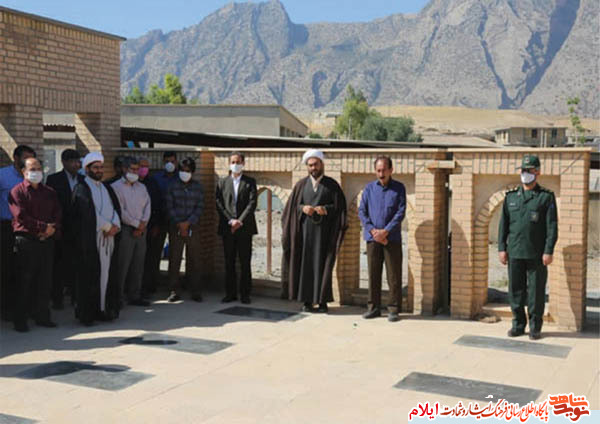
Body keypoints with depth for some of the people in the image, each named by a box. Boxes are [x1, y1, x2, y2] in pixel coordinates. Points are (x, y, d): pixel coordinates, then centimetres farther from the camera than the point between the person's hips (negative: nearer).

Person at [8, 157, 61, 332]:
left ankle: (42, 316, 15)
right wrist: (43, 227, -14)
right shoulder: (17, 191, 0)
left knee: (45, 280, 6)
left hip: (47, 240, 5)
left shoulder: (49, 192, 17)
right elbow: (21, 216, -11)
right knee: (24, 281, -2)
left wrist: (53, 229, -9)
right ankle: (20, 320, 5)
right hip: (25, 240, -5)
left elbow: (57, 214, 11)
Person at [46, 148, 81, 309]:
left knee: (76, 264, 5)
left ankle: (76, 296, 14)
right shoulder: (54, 179, 0)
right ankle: (57, 299, 11)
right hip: (61, 229, -3)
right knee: (58, 265, 4)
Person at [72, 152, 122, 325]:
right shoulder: (81, 188, -2)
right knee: (90, 276, -4)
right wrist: (107, 226, -10)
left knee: (107, 274, 5)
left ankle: (105, 309, 9)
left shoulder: (106, 187, 19)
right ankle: (87, 313, 1)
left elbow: (116, 207, 9)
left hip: (110, 237, 6)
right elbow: (88, 212, -13)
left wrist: (115, 225, -9)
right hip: (90, 238, -6)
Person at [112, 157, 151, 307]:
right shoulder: (116, 187, -2)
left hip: (141, 231, 6)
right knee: (122, 265, -6)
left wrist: (143, 224, -6)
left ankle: (135, 296, 14)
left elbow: (147, 207, 10)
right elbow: (120, 211, -10)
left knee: (138, 265, 8)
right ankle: (117, 296, 0)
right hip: (125, 230, -6)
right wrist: (136, 224, -10)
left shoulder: (142, 187, 17)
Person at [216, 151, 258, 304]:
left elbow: (252, 203, -3)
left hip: (245, 227, -1)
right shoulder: (222, 182, 11)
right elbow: (219, 204, 2)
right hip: (227, 228, 2)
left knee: (245, 263, 1)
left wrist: (240, 221, -13)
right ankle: (230, 293, 12)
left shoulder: (250, 182, 7)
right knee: (229, 262, 5)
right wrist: (230, 221, -10)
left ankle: (245, 293, 7)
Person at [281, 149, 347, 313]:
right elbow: (292, 206, 8)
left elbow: (339, 206, 1)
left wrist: (326, 210, -15)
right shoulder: (301, 184, 9)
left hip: (323, 231, -1)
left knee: (322, 264, -1)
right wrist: (303, 208, -12)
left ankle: (322, 300, 6)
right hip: (304, 230, 1)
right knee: (305, 264, -1)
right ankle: (307, 300, 5)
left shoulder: (332, 185, 4)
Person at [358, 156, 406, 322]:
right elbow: (361, 211, 4)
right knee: (373, 274, 6)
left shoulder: (399, 188, 3)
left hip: (392, 238, -2)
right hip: (372, 238, 2)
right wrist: (373, 231, -9)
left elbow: (401, 212, -4)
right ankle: (373, 307, 16)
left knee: (394, 275, 0)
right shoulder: (369, 188, 8)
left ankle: (393, 309, 8)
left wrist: (385, 231, -12)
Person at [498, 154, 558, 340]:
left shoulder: (546, 197, 0)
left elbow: (552, 226, -4)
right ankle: (518, 325, 18)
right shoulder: (511, 197, 10)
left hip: (536, 254, -3)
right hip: (515, 253, 3)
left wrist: (548, 251, -10)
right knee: (515, 290, 7)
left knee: (536, 292, 3)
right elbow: (503, 224, 11)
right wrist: (501, 248, 4)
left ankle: (535, 327, 13)